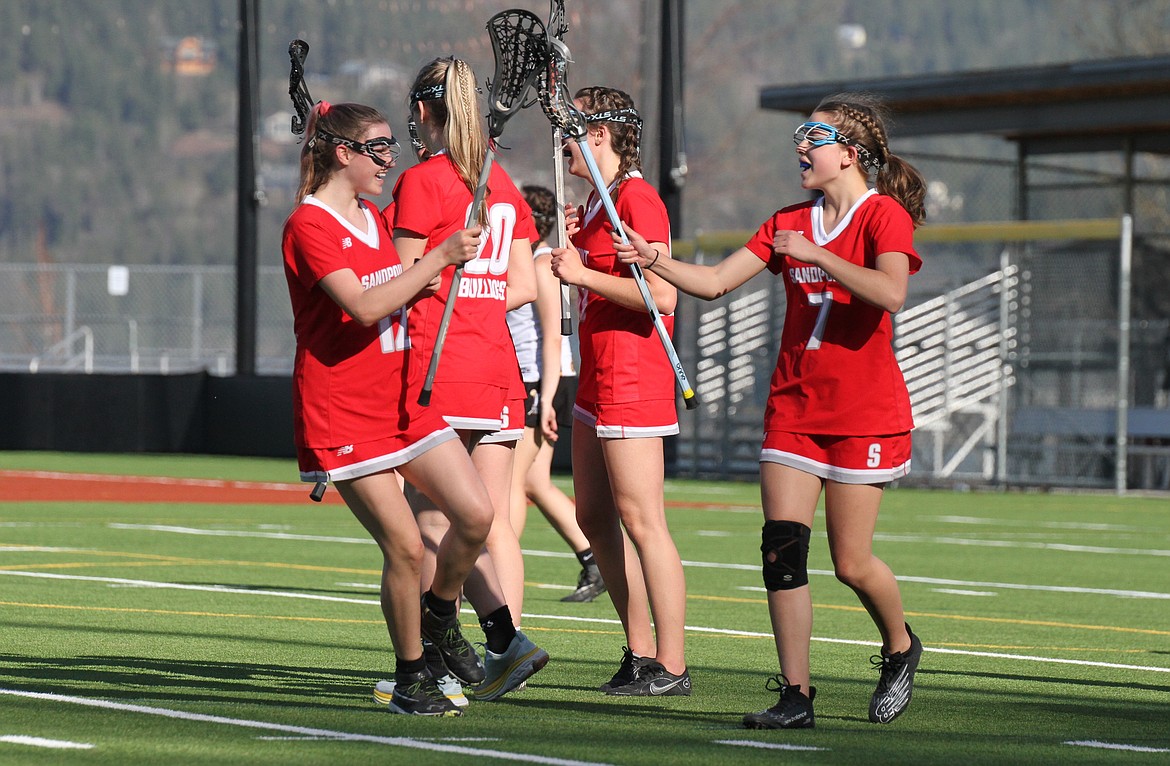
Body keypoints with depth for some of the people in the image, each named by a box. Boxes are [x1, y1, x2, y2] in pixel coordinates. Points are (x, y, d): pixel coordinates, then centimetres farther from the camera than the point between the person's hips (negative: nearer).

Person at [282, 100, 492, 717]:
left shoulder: (374, 220, 16)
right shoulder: (308, 226, -12)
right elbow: (365, 307, -24)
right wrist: (441, 256, -23)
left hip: (401, 400, 8)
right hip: (341, 413, -8)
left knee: (475, 514, -7)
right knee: (405, 546, -10)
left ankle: (439, 619, 18)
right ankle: (410, 681, 6)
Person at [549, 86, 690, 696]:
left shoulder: (637, 198, -14)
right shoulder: (597, 199, 17)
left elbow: (661, 293, -22)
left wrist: (582, 273, -16)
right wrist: (571, 244, 9)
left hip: (633, 378, -11)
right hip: (598, 376, 11)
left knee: (640, 519, -9)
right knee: (594, 516, 11)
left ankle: (671, 666, -5)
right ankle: (640, 652, 17)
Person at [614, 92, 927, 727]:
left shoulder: (884, 215, -6)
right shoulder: (788, 223, 13)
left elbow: (890, 293, -25)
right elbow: (714, 282, 9)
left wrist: (816, 254, -22)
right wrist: (653, 260, -6)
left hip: (864, 412, -5)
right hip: (794, 407, 6)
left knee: (851, 561, -2)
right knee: (782, 545, -7)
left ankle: (900, 649, 27)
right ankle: (795, 696, -3)